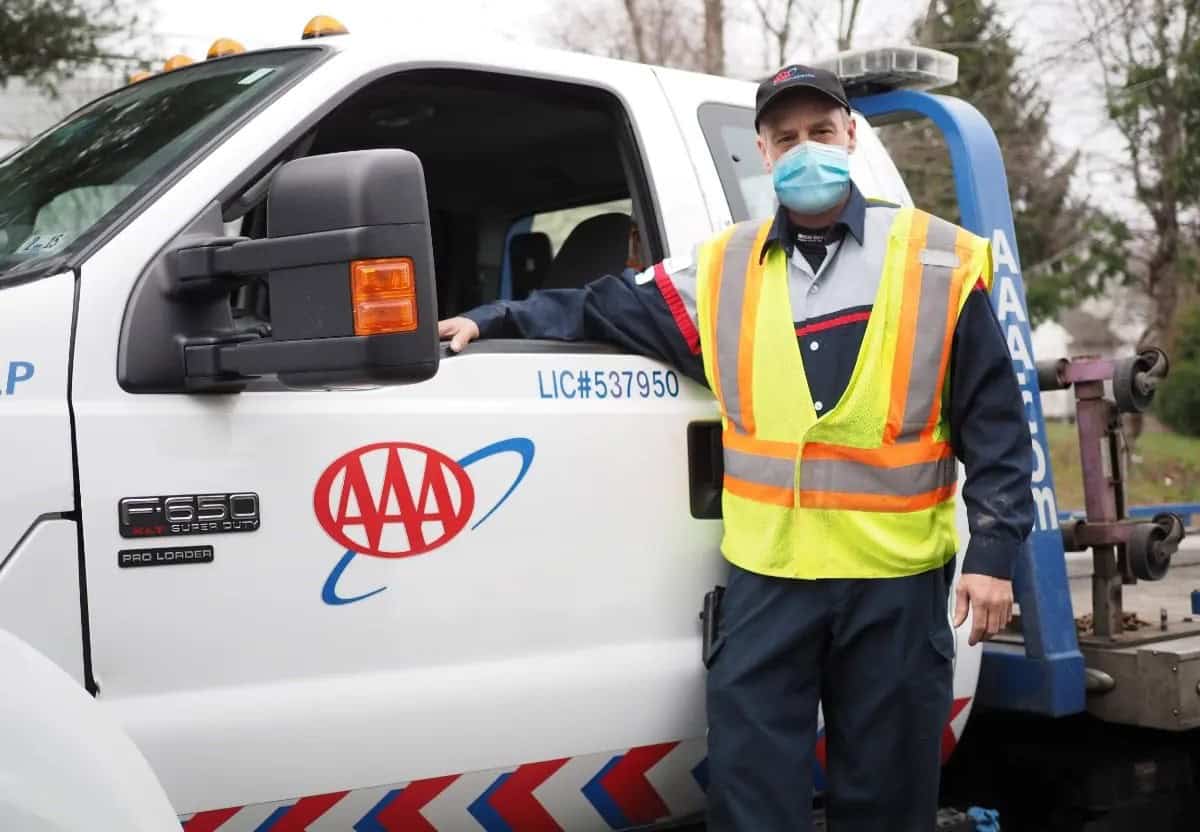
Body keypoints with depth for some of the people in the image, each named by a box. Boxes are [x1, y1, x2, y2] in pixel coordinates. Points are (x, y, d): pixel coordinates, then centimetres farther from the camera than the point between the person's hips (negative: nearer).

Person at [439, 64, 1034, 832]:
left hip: (896, 580, -1)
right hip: (767, 577, 2)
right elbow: (604, 310, 15)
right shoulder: (723, 271, 7)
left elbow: (995, 424, -1)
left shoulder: (940, 263, -1)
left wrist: (994, 551, -6)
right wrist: (495, 323, 7)